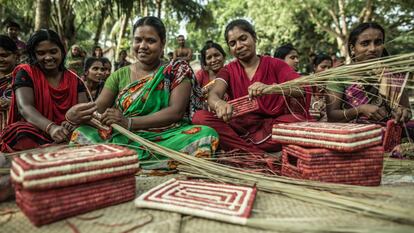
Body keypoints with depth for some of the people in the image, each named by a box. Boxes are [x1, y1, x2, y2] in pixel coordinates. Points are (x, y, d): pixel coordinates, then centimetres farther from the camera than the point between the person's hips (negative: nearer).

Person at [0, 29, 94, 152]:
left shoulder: (74, 79, 10)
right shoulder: (25, 74, 1)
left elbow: (84, 109, 0)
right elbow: (25, 107, -16)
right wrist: (51, 127, -37)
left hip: (67, 135, 2)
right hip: (34, 133, -1)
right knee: (24, 136, -35)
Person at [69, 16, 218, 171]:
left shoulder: (177, 71, 5)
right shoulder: (120, 75, 14)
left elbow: (176, 111, -10)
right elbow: (97, 109, 4)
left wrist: (129, 122, -20)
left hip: (167, 138, -1)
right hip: (124, 139, 2)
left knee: (207, 135, -30)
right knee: (81, 134, -20)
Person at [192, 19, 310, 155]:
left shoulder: (275, 65, 3)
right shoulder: (228, 71, 8)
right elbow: (213, 94, -13)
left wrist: (270, 88, -35)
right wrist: (219, 104, -39)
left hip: (272, 126, -1)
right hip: (239, 127, 2)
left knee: (298, 119, -30)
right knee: (200, 117, -22)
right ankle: (261, 156, -30)